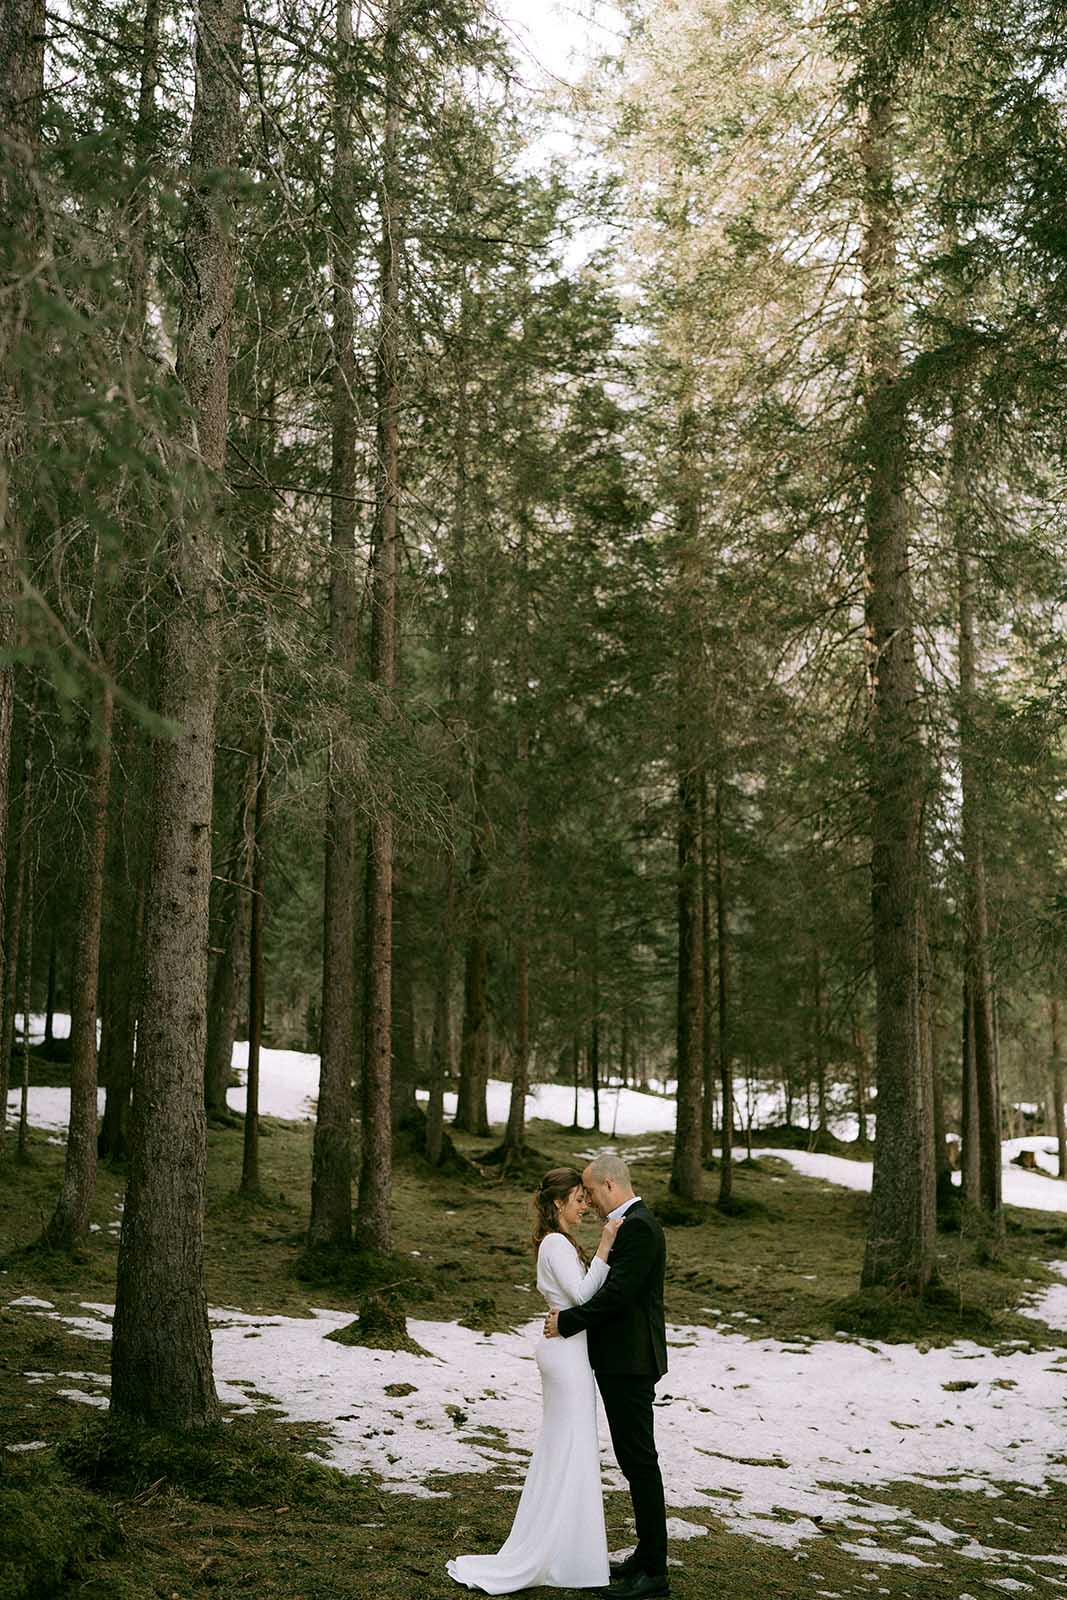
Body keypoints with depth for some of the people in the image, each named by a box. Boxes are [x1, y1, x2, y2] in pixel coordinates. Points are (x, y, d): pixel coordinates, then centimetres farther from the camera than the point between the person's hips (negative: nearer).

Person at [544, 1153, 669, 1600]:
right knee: (634, 1459, 15)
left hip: (630, 1362, -11)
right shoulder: (632, 1224, 14)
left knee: (639, 1461, -4)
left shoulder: (638, 1227, -18)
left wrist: (567, 1322, -17)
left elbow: (618, 1294, -24)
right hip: (622, 1359, 11)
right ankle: (647, 1554, 25)